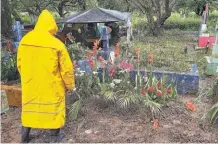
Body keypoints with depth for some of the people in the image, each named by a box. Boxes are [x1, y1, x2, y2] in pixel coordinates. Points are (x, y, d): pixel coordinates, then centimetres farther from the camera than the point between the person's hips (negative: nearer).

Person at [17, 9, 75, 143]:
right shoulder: (57, 44, -17)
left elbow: (20, 64, 6)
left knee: (29, 108, 20)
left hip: (30, 85, 4)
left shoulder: (24, 41, -3)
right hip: (51, 86, -4)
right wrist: (69, 85, 2)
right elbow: (67, 68, -12)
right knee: (53, 109, 15)